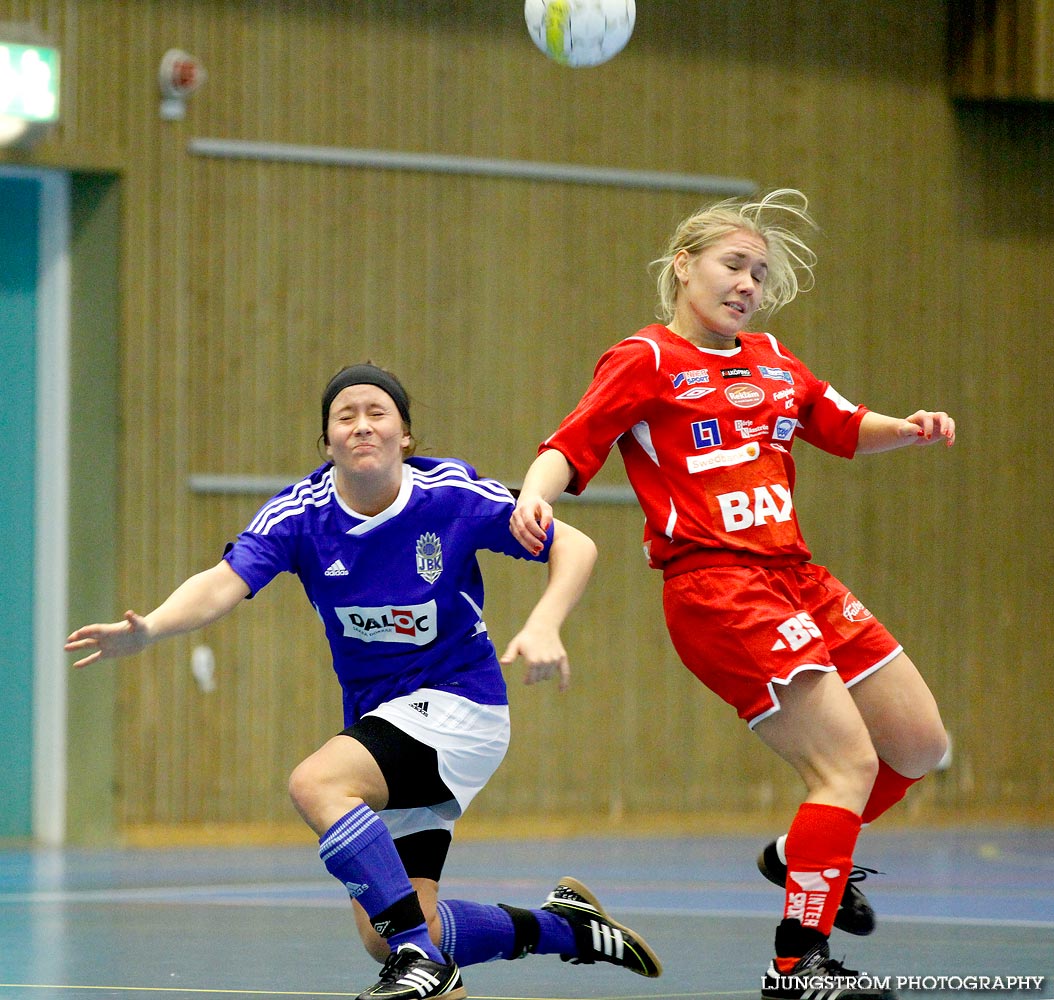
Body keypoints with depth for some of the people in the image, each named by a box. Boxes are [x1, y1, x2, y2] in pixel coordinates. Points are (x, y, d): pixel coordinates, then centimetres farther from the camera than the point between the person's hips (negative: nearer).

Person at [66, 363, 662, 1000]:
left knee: (315, 782, -30)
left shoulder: (451, 494, -13)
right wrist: (146, 630, -43)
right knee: (385, 936, 0)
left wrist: (544, 627, -26)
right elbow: (224, 583, -23)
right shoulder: (301, 514, -8)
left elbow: (575, 546, -7)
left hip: (457, 701, -5)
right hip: (377, 718, 5)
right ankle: (565, 927, 23)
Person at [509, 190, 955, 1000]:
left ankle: (803, 855, 35)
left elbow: (847, 430, 28)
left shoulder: (773, 362, 17)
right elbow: (569, 447, -11)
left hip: (798, 580, 8)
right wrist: (534, 497, -32)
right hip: (717, 589, -8)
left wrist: (909, 430, 8)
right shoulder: (646, 361, -3)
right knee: (850, 762, -16)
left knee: (920, 744, 14)